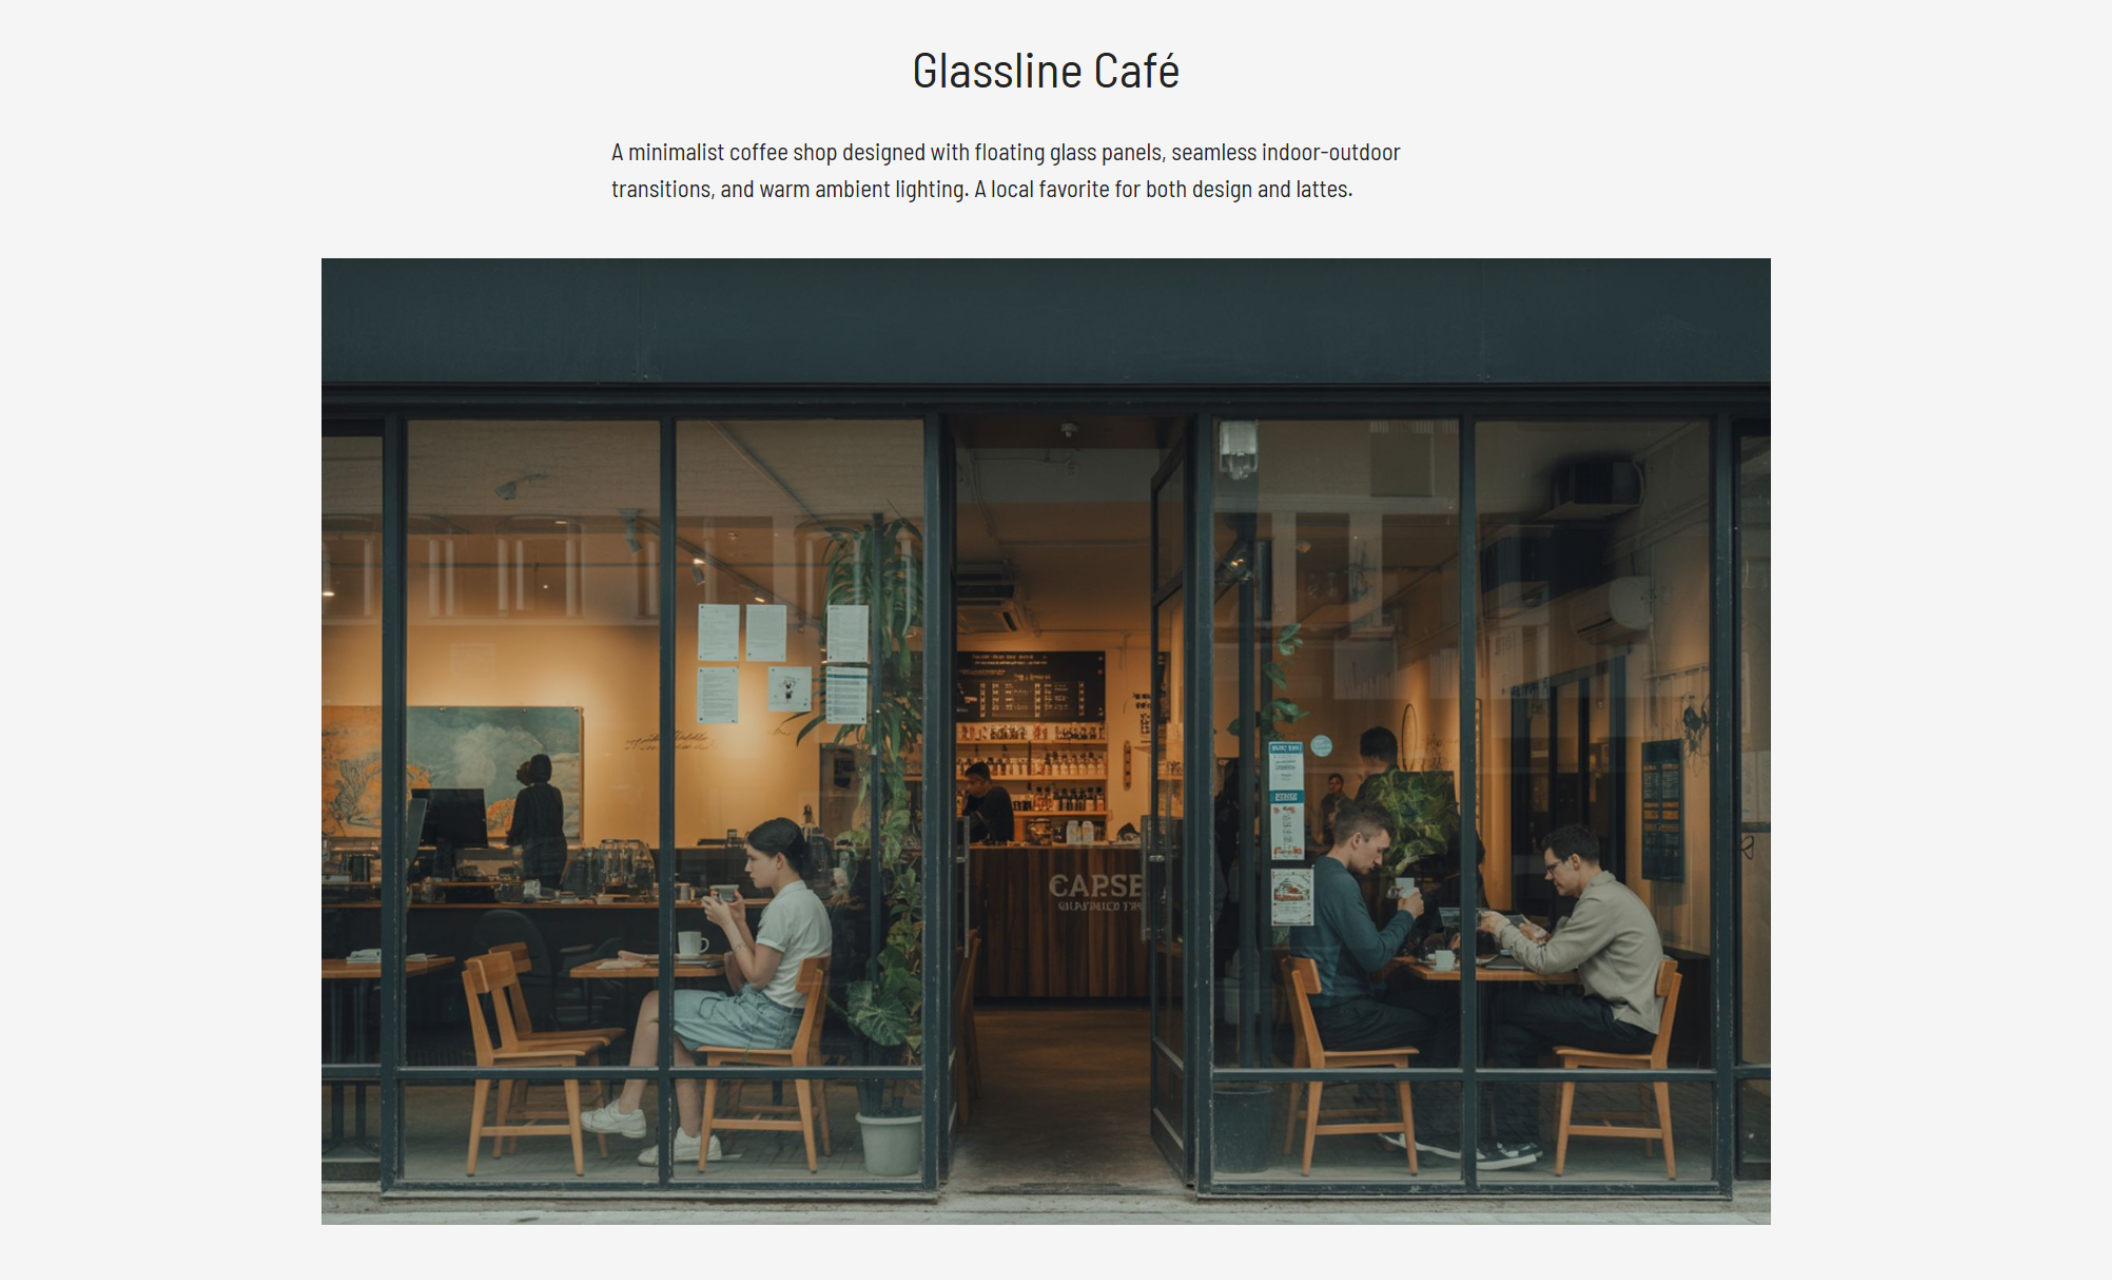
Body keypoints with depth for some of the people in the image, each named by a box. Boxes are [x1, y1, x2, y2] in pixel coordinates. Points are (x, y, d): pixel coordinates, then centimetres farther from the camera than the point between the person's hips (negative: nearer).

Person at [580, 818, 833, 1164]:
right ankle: (692, 1135, 7)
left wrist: (728, 925, -11)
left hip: (765, 1021, -10)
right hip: (780, 1017, 10)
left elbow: (757, 976, -18)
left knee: (654, 1006, -1)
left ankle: (627, 1110, 11)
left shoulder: (784, 907, -18)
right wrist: (740, 924, 7)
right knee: (670, 1026, 12)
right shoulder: (810, 902, 14)